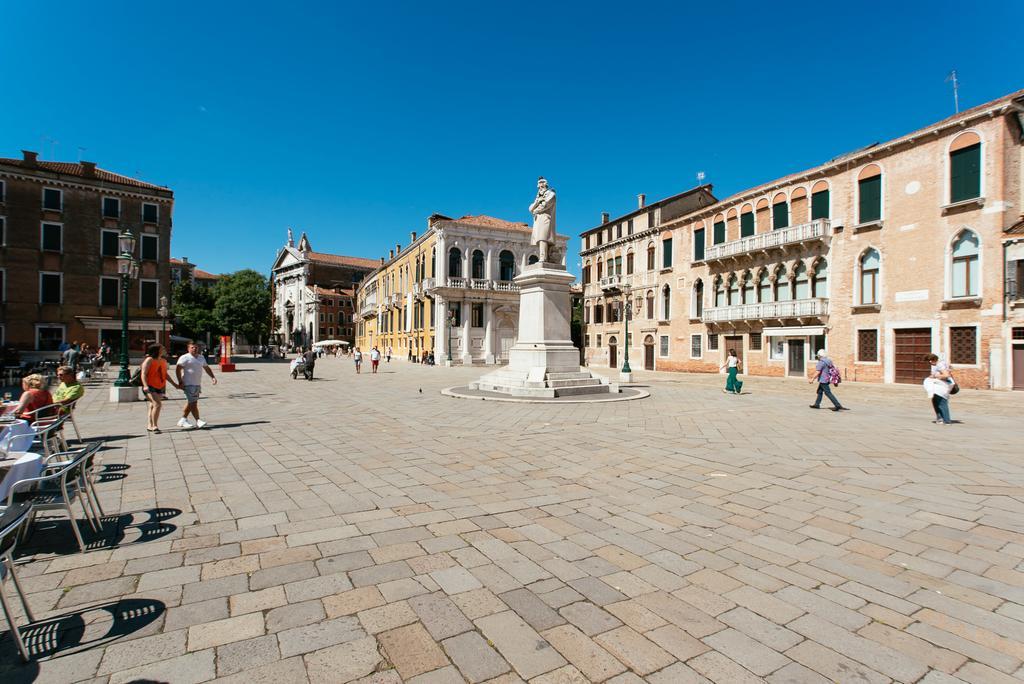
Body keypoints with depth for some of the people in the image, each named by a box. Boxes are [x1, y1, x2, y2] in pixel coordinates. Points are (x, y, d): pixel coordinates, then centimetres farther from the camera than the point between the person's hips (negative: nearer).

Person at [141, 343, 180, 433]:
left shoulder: (164, 361, 11)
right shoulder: (149, 360, -10)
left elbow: (165, 374, 20)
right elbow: (143, 374, -16)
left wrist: (174, 384, 19)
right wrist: (145, 386, -28)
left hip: (160, 387, 7)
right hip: (150, 387, -7)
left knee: (153, 405, 14)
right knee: (158, 404, -20)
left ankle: (150, 426, 22)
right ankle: (154, 426, -14)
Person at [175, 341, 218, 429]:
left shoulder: (201, 357, 15)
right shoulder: (185, 358, -7)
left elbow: (206, 368, 23)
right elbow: (177, 369, -13)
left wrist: (212, 377, 12)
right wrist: (180, 382, -18)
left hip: (198, 384, 8)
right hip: (189, 384, -8)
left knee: (190, 402, 13)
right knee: (193, 402, -9)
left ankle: (183, 420, 24)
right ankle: (198, 421, -10)